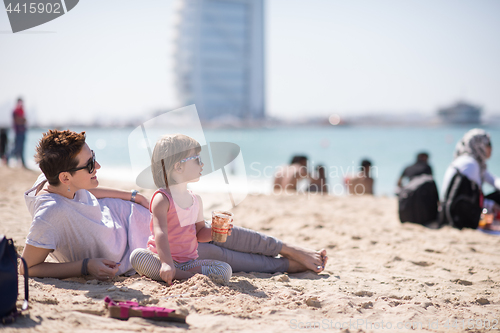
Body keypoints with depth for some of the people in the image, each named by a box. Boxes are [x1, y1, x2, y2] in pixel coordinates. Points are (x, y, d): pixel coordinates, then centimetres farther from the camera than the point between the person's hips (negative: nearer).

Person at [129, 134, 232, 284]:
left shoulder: (196, 200, 10)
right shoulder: (162, 199, -12)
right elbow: (160, 233, -26)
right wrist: (166, 263, -41)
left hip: (189, 261, 5)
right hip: (160, 258, -5)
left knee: (225, 270, -17)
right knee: (137, 256, -35)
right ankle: (191, 276, -36)